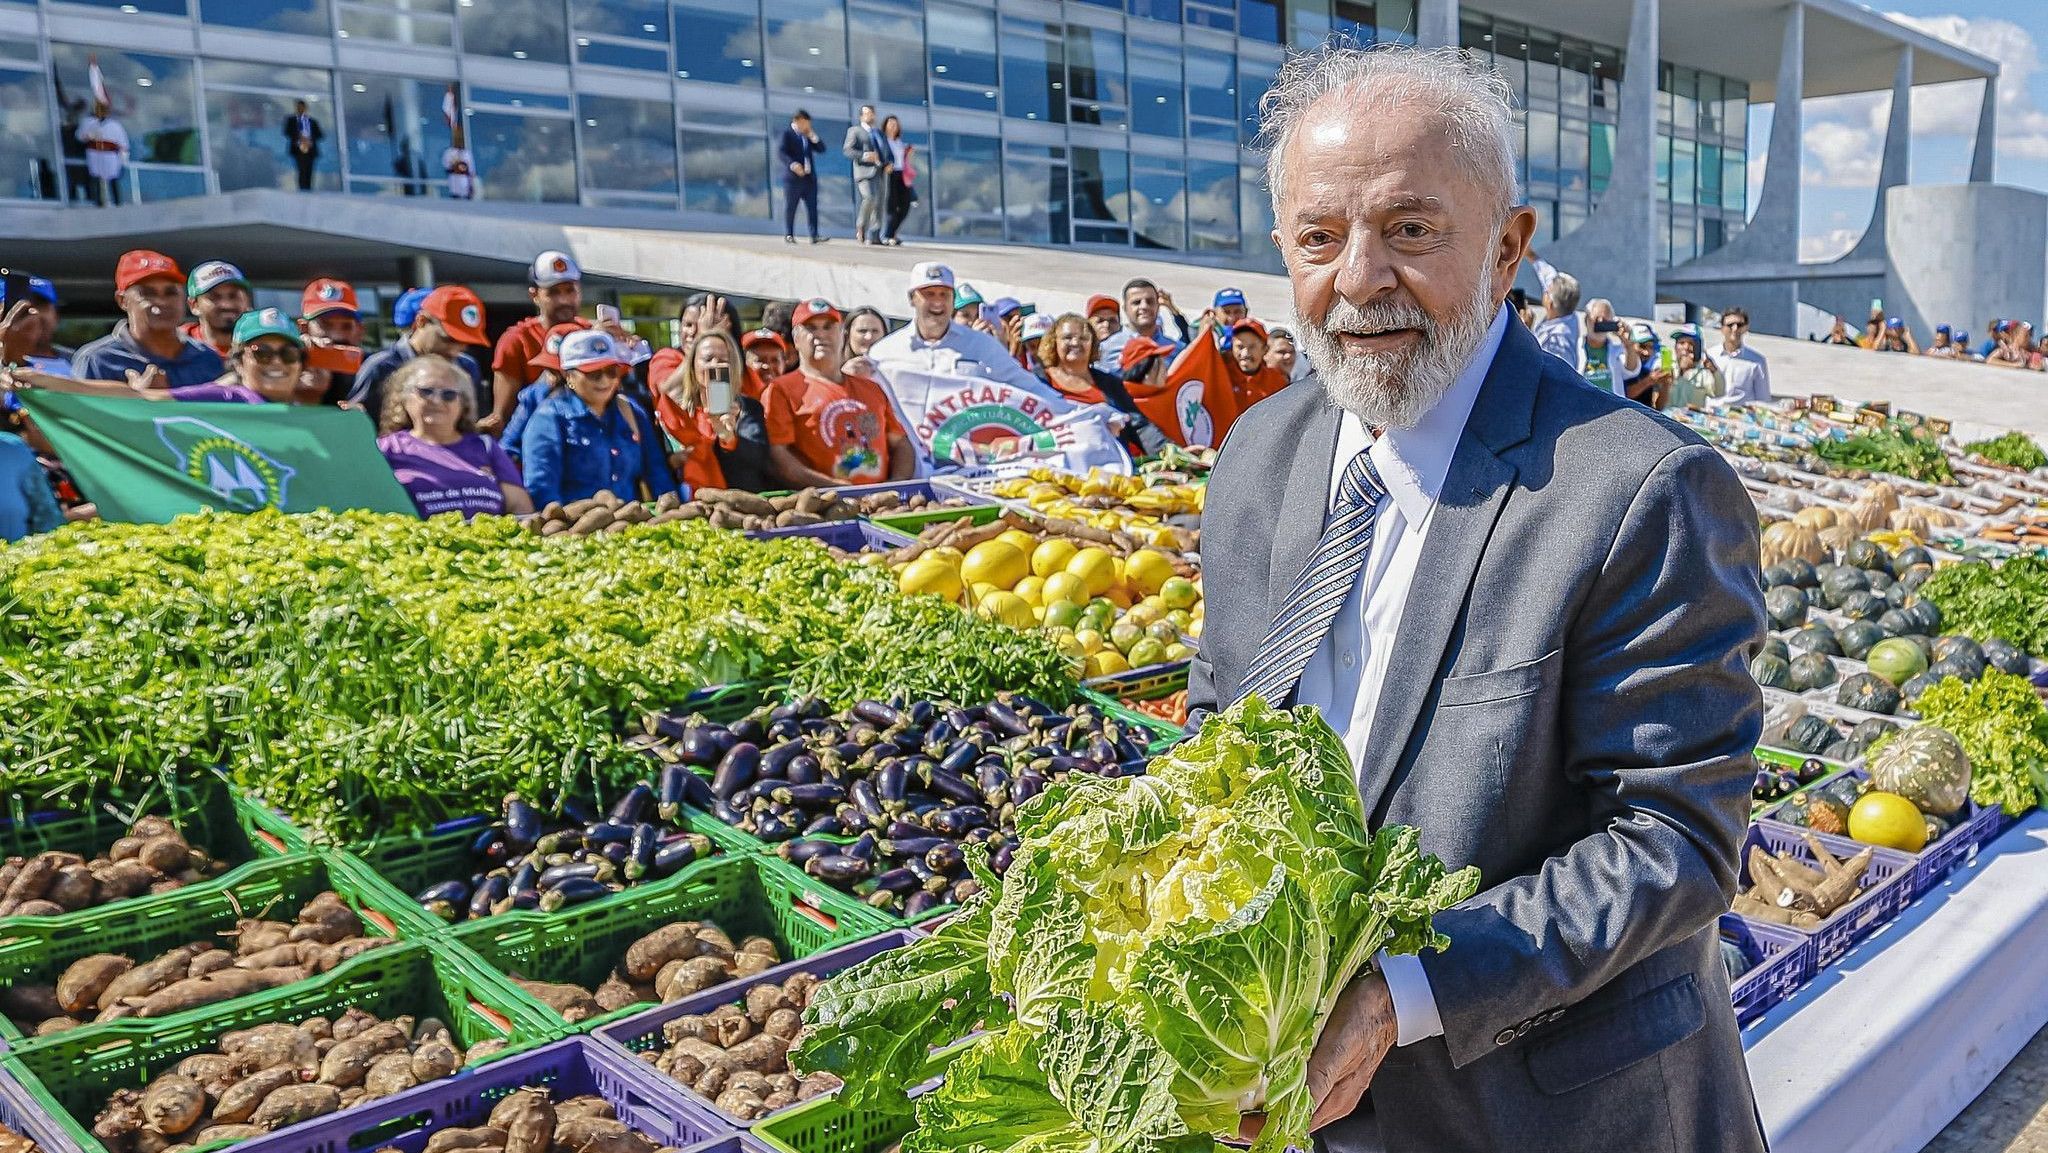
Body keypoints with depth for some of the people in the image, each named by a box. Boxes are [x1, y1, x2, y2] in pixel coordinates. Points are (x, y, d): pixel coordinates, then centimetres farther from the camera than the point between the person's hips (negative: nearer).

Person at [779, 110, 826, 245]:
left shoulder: (809, 135, 18)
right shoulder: (787, 133, -1)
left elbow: (821, 149, 14)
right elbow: (780, 151, -12)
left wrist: (812, 136, -1)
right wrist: (792, 164, -26)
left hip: (809, 177, 5)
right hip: (793, 177, -5)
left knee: (812, 207, 0)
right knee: (790, 207, 1)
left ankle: (814, 236, 0)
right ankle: (788, 235, 9)